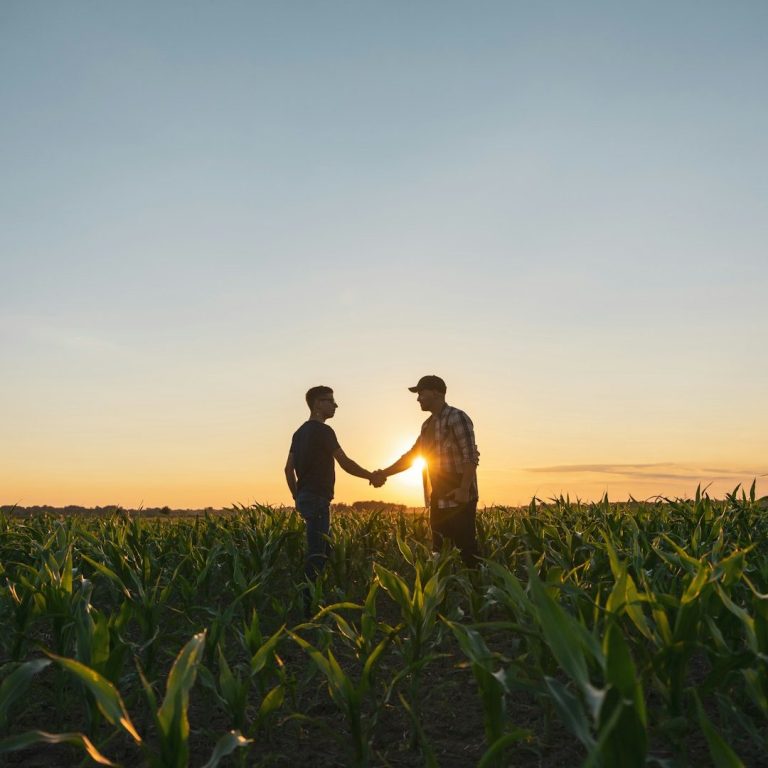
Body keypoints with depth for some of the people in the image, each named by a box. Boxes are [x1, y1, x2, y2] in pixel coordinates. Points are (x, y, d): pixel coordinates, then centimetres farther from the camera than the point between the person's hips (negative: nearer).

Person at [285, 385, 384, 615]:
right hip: (318, 499, -9)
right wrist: (371, 476, -3)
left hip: (305, 498, 9)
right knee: (317, 553, -8)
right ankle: (309, 603, -7)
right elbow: (345, 463, -15)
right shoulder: (322, 431, -12)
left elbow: (289, 468, 17)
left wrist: (297, 497, 23)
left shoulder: (300, 432, 15)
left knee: (320, 550, 15)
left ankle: (310, 599, 19)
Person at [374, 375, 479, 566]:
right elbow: (411, 455, 24)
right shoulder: (428, 425, 17)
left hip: (459, 498, -8)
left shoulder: (457, 418, -9)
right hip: (438, 500, 9)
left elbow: (470, 456, -16)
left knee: (465, 548, -8)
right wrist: (385, 473, 15)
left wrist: (464, 489, -24)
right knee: (440, 549, 9)